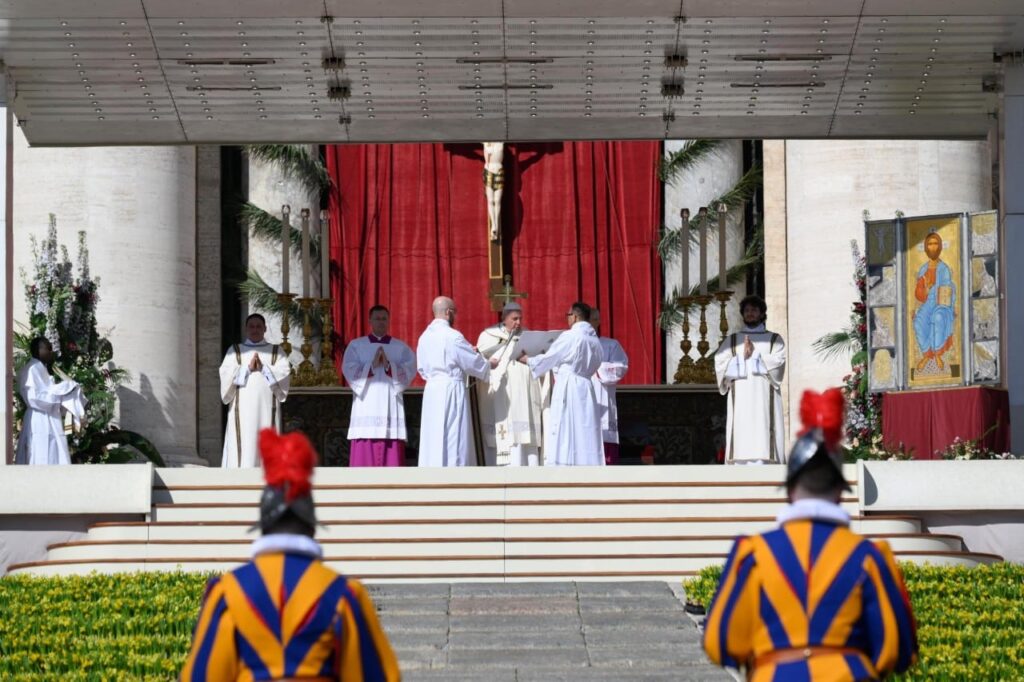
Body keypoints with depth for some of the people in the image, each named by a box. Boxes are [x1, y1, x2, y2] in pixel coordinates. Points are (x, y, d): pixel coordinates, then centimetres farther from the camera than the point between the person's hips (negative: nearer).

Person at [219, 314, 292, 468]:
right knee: (243, 445, -8)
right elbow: (226, 374, -1)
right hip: (243, 410, 0)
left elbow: (285, 373, 0)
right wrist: (247, 368, -10)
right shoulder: (235, 351, 14)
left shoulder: (276, 352, 14)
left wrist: (263, 368, -10)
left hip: (267, 409, 0)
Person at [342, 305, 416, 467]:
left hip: (391, 407, 1)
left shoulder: (401, 348, 12)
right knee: (364, 454, -6)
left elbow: (409, 372, -1)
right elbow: (349, 371, -2)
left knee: (391, 455, -4)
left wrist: (388, 366, -14)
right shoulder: (355, 346, 10)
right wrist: (372, 365, -13)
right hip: (366, 406, -1)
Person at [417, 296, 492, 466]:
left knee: (433, 440, 8)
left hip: (431, 391, 7)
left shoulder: (425, 337, 7)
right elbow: (474, 362, -6)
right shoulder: (452, 336, -13)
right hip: (451, 391, -7)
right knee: (453, 440, -3)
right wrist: (489, 364, 13)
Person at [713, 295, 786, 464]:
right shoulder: (731, 340, 17)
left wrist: (754, 356, -5)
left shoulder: (774, 340, 14)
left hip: (764, 399, -1)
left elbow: (778, 362, -3)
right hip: (740, 400, 1)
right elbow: (720, 364, 3)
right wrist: (742, 357, -8)